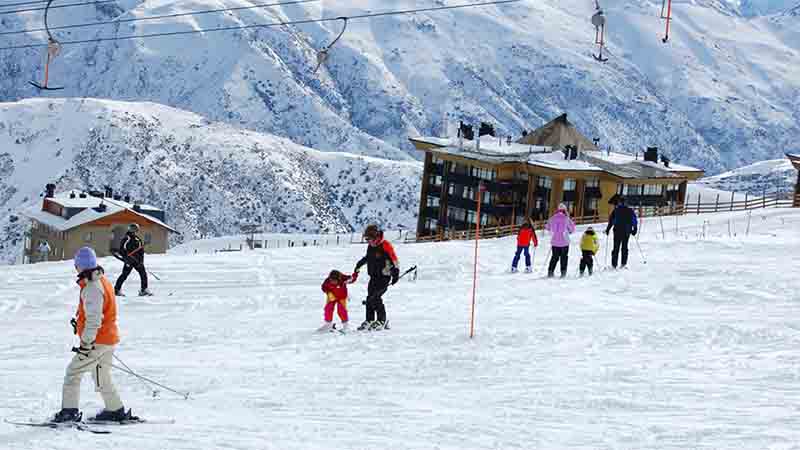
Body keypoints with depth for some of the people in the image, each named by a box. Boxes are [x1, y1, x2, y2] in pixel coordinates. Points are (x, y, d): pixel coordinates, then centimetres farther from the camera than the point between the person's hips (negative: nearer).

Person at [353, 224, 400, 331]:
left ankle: (382, 321, -4)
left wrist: (395, 274, -25)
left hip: (384, 277, -8)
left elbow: (394, 260, -18)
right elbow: (367, 257, 31)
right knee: (370, 297, 4)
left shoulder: (385, 246, -16)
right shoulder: (371, 246, 10)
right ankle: (369, 320, 13)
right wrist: (359, 265, 41)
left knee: (375, 297, -15)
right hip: (374, 276, 8)